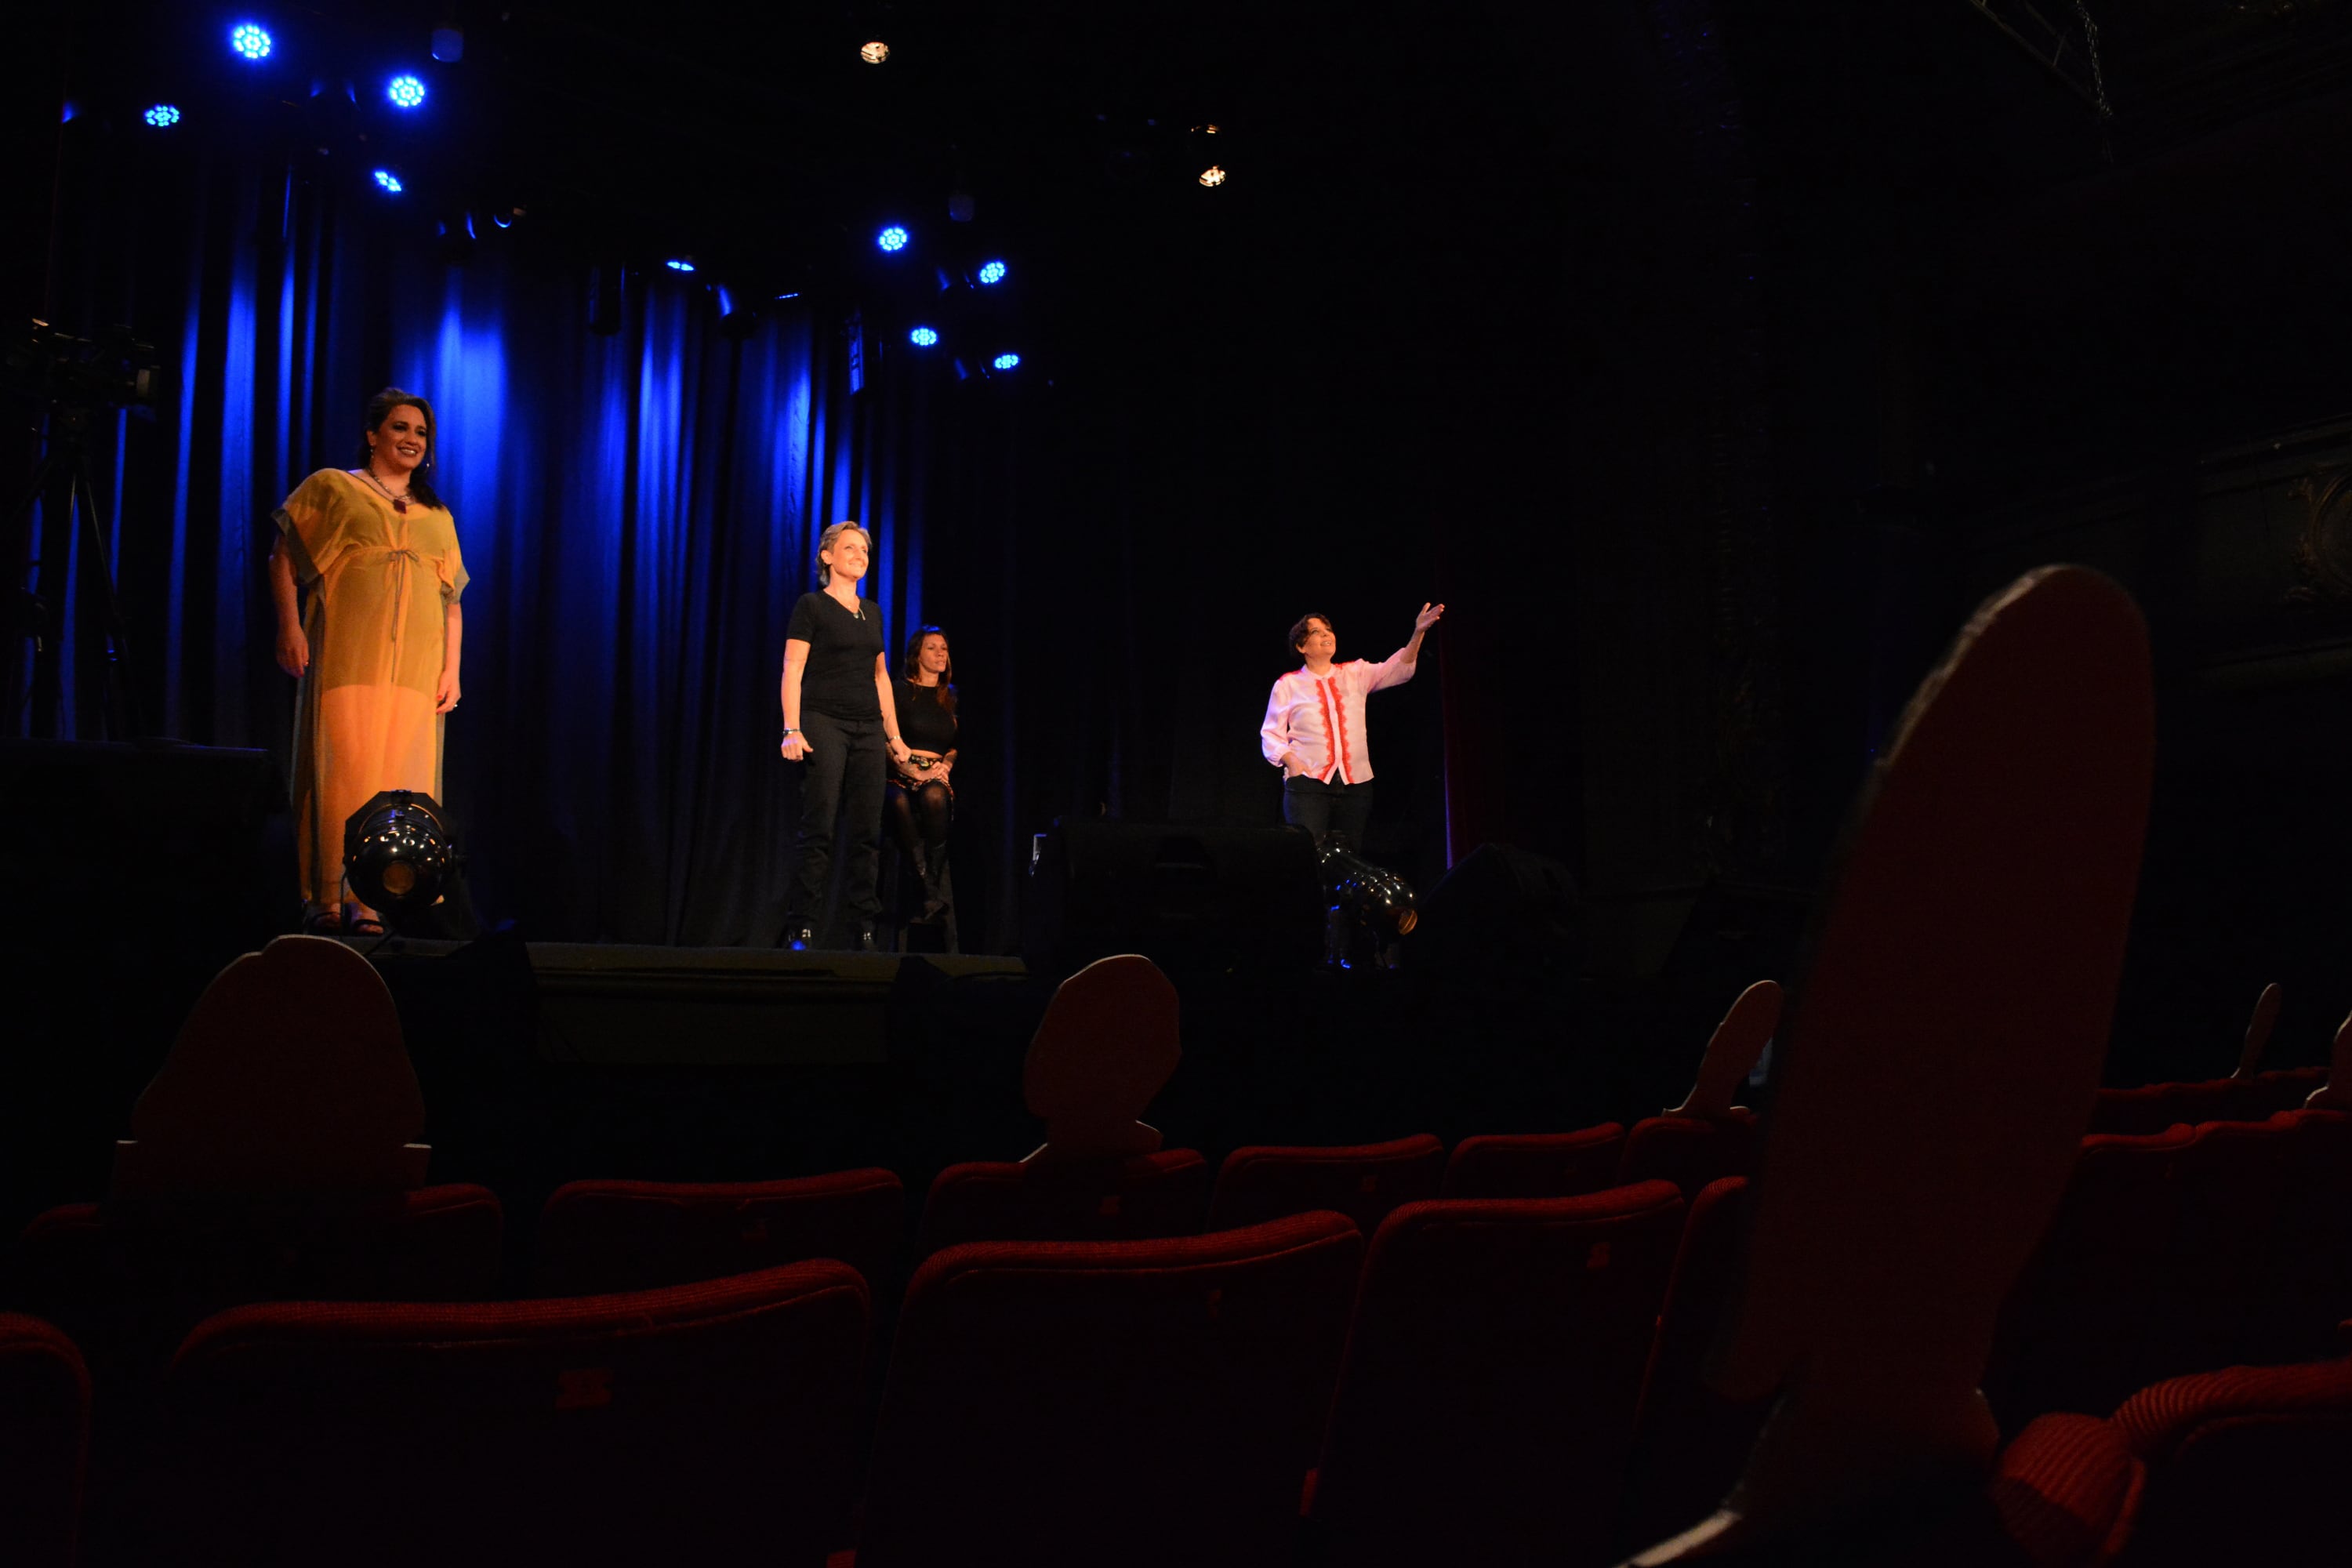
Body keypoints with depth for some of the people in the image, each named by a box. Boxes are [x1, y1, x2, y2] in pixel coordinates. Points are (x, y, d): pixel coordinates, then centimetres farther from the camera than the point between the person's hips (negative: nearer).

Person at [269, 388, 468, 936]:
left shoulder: (438, 516, 21)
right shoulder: (332, 488, 11)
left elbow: (452, 601, 19)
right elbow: (284, 560, 5)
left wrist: (452, 669, 8)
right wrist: (290, 628, -9)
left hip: (416, 670, 3)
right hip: (346, 659, -3)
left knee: (400, 778, -3)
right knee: (340, 771, -8)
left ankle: (373, 903, -1)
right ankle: (327, 901, -5)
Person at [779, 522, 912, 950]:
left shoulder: (873, 613, 17)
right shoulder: (812, 606, 1)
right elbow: (792, 670, -6)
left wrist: (893, 735, 15)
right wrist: (792, 729, -16)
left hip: (868, 730, 6)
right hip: (824, 723, -5)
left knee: (868, 831, 1)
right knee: (818, 829, -9)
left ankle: (865, 930, 5)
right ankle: (802, 931, -5)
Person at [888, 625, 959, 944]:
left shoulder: (951, 699, 19)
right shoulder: (901, 691, 7)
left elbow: (958, 746, 20)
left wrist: (946, 765, -1)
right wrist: (911, 769, -13)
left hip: (937, 776, 2)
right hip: (901, 774, -2)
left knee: (934, 797, -37)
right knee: (900, 803, -39)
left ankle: (932, 893, -33)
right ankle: (936, 895, -39)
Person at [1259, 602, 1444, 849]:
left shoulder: (1355, 674, 13)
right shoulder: (1288, 685, 6)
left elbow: (1396, 669, 0)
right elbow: (1271, 734, 6)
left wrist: (1418, 634, -15)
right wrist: (1291, 761, -12)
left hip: (1356, 785, 3)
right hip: (1308, 783, -3)